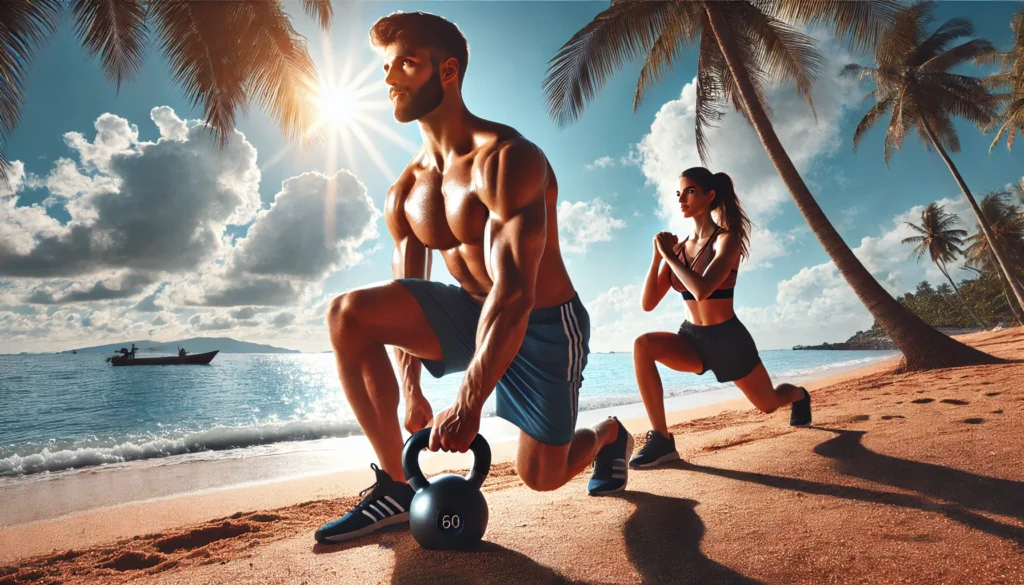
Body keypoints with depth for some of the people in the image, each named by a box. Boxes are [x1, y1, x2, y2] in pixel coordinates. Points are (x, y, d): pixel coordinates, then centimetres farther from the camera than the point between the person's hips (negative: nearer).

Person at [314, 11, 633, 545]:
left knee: (540, 476, 4)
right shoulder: (404, 193, 1)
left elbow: (515, 292, -32)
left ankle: (608, 435, 41)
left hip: (543, 326, -5)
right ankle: (393, 486, -7)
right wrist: (409, 391, -5)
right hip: (471, 313, 6)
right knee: (349, 313, -17)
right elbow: (403, 300, 4)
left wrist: (469, 400, -36)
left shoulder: (505, 159, -23)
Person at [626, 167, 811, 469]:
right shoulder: (678, 247, 0)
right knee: (643, 345, -27)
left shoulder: (726, 239, -15)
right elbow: (648, 303, -6)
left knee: (768, 404, 17)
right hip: (692, 339, 4)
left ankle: (799, 395, 57)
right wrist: (657, 255, -15)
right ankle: (662, 440, -21)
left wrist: (669, 255, -23)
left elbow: (701, 290, -33)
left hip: (728, 339, -4)